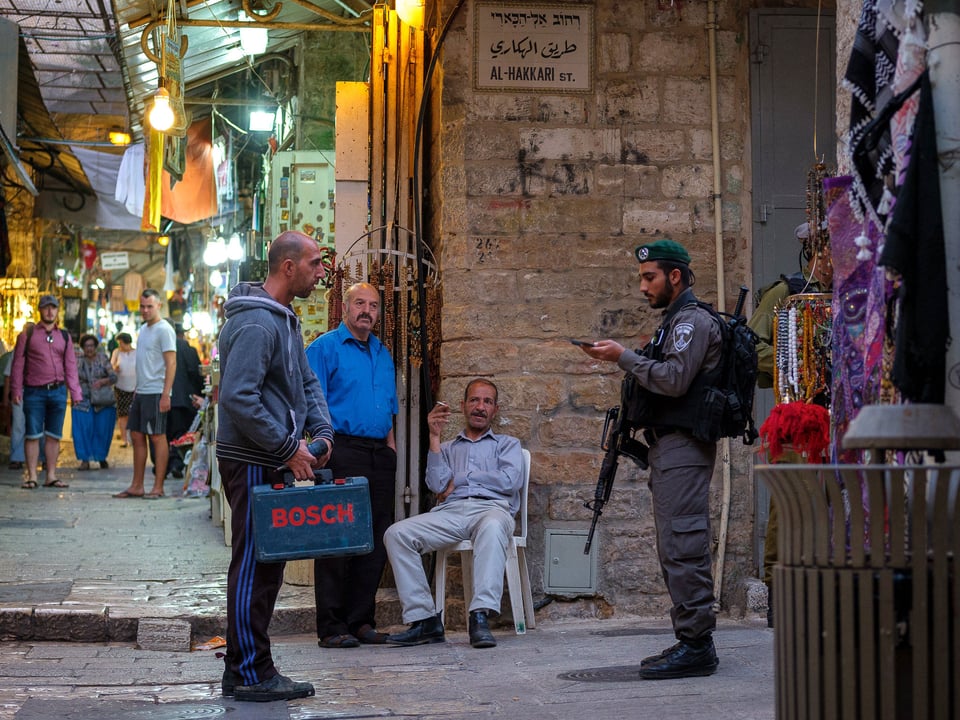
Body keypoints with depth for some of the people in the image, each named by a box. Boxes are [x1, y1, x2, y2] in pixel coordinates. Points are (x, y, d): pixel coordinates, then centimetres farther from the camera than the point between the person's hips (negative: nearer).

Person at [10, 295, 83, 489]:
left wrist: (76, 393, 4)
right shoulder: (27, 334, 4)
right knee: (33, 435, -2)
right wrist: (16, 390, -6)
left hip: (58, 391, 3)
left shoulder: (65, 336, 13)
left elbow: (71, 366, 12)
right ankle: (32, 477, 2)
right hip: (34, 392, -3)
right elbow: (18, 364, 1)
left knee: (54, 435, 6)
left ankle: (51, 476, 11)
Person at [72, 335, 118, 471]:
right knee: (83, 430, -9)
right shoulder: (79, 361, 6)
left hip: (103, 402, 0)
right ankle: (85, 460, -4)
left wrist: (102, 381, -17)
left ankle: (102, 458, 18)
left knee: (103, 431, 2)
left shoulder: (103, 359, 5)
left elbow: (113, 377, 1)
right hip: (83, 402, 0)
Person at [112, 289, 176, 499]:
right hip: (141, 392, 9)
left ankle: (158, 487, 0)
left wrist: (165, 395, -22)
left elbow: (171, 363, -16)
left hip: (156, 393, -9)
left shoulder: (164, 330, -11)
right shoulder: (143, 329, 17)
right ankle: (137, 486, 16)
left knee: (158, 437, -4)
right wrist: (137, 389, 20)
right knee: (137, 436, 10)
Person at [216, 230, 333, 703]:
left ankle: (247, 669, 21)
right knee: (253, 566, -4)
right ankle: (249, 675, 2)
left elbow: (306, 382, 22)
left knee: (267, 564, 14)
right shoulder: (256, 324, -18)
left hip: (273, 464, 10)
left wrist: (321, 431, 4)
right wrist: (288, 449, -22)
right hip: (252, 464, -10)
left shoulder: (285, 319, 15)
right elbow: (238, 398, -26)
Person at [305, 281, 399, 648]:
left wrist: (392, 451, 16)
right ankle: (332, 627, -1)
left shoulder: (383, 354, 20)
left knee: (376, 541, 7)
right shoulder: (325, 347, -1)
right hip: (343, 451, -7)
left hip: (380, 456, 7)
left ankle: (361, 621, 15)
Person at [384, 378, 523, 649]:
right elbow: (438, 485, 9)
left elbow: (510, 481, 3)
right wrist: (434, 437, 6)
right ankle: (424, 619, -27)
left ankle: (481, 617, -49)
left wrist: (458, 479, 5)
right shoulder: (447, 448, 30)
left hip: (491, 508, -3)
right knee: (396, 533, -25)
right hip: (450, 512, 3)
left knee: (492, 527, -42)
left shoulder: (507, 444, 25)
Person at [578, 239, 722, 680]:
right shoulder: (674, 321, 24)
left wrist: (624, 357, -14)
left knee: (683, 544, -13)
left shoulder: (693, 320, -8)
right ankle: (690, 643, 13)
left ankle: (696, 645, -13)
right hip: (669, 445, 11)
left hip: (684, 445, -11)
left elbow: (675, 379, -20)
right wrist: (624, 363, 13)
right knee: (676, 547, 10)